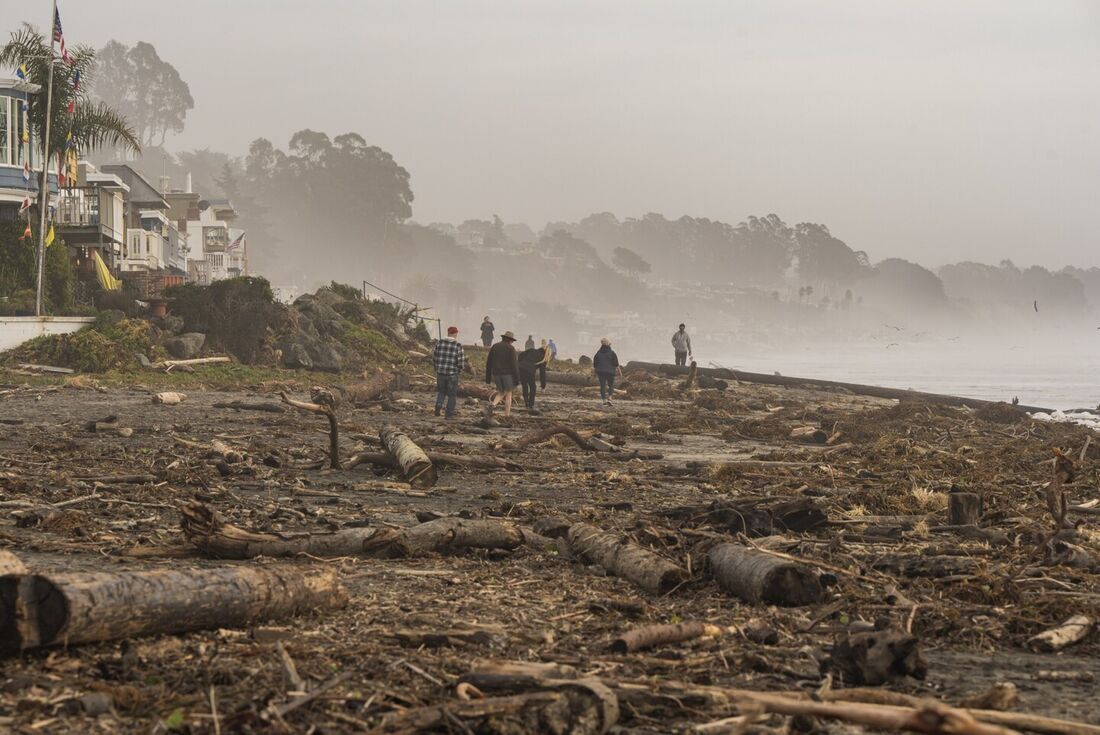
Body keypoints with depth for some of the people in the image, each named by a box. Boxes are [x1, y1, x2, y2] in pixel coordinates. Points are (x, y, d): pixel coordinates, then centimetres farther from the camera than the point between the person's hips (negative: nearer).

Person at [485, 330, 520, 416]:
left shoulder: (494, 347, 7)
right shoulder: (511, 349, -8)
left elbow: (489, 363, 8)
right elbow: (514, 364, -14)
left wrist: (488, 377, 13)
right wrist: (516, 379, -10)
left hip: (496, 374, 4)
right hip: (508, 374, -4)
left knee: (501, 393, 16)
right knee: (508, 394, 9)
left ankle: (492, 404, -13)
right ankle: (507, 414, 6)